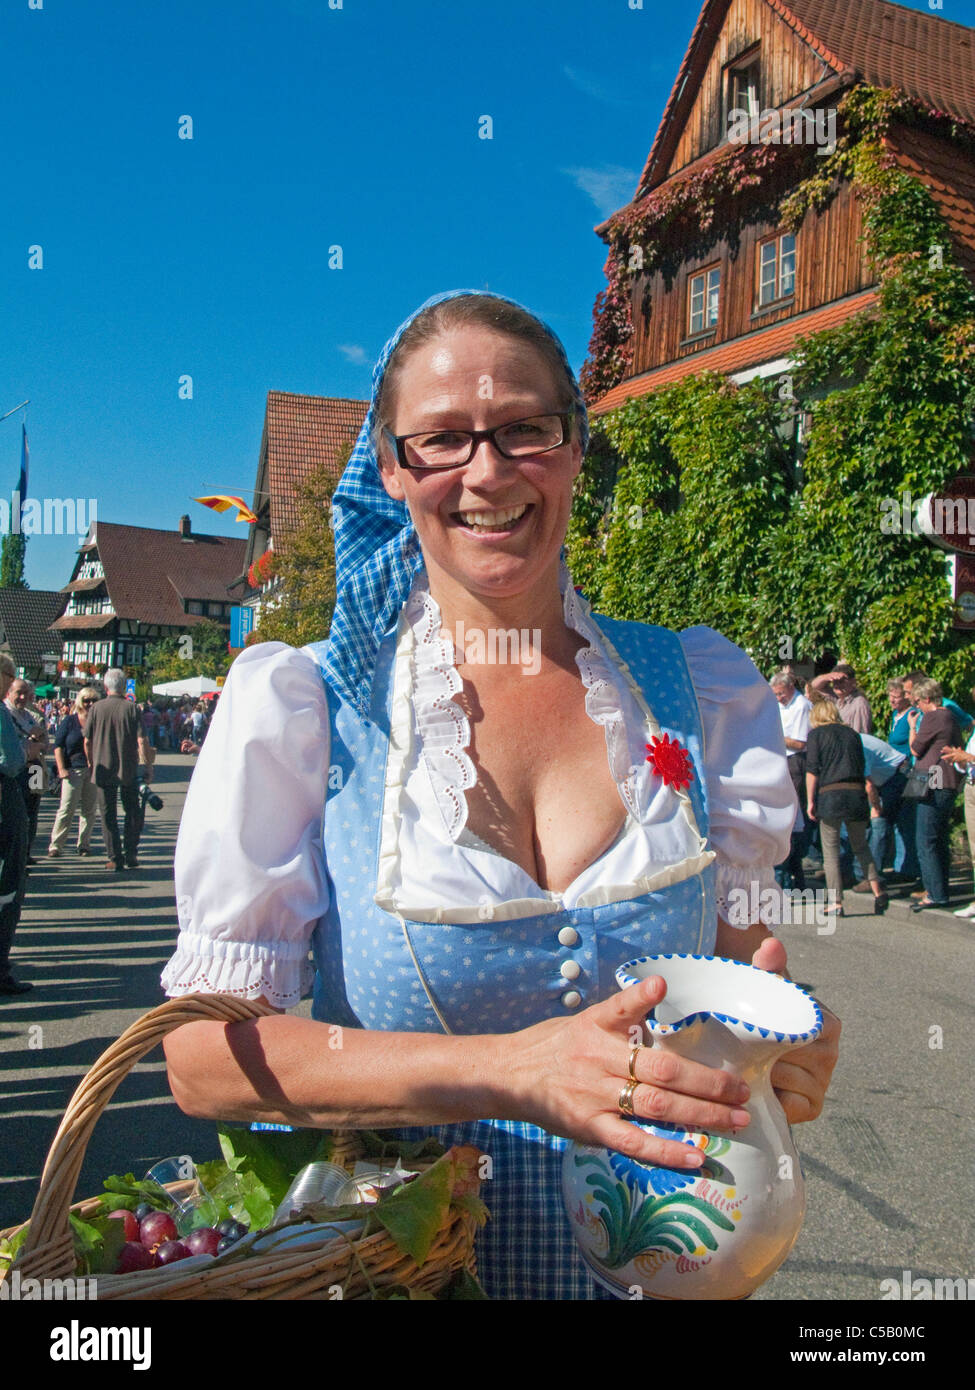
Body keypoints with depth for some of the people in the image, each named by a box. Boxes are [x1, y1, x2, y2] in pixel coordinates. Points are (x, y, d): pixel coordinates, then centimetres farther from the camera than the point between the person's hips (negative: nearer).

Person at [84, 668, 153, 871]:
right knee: (133, 812, 14)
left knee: (108, 814, 8)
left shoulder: (96, 708, -4)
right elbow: (142, 742, -11)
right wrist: (149, 767, -3)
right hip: (129, 770, 0)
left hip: (103, 770, 0)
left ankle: (115, 858, 7)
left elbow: (87, 741, 1)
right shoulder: (131, 708, -7)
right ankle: (130, 855, 14)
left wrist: (91, 763, 17)